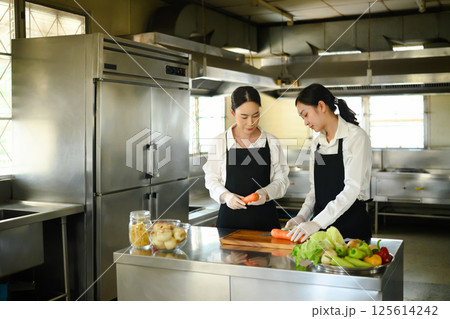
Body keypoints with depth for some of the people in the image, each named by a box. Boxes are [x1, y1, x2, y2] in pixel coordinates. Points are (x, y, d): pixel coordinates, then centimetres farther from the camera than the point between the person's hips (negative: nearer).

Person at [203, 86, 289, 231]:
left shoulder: (272, 143, 1)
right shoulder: (220, 142, -1)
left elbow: (281, 180, 3)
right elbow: (211, 179, 3)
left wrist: (266, 193, -17)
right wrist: (226, 196, -16)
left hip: (264, 219, 1)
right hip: (230, 218, -1)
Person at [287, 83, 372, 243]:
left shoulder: (356, 137, -12)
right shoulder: (316, 142, 10)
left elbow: (352, 189, -20)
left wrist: (317, 222, -26)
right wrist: (302, 216, -4)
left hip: (351, 225, -6)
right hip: (320, 225, 6)